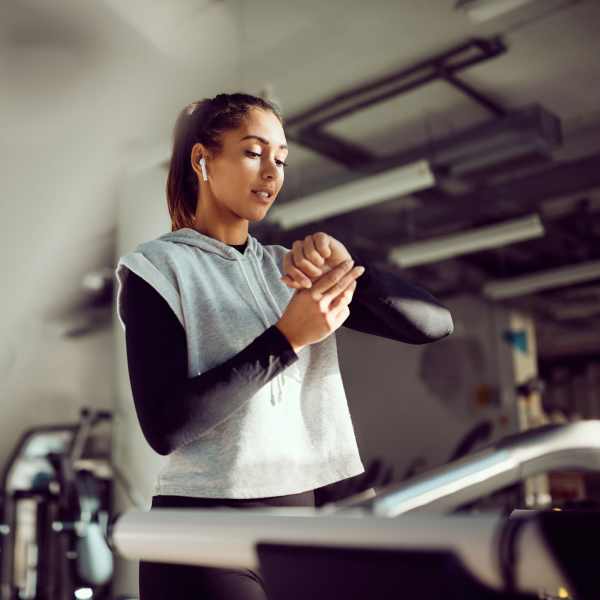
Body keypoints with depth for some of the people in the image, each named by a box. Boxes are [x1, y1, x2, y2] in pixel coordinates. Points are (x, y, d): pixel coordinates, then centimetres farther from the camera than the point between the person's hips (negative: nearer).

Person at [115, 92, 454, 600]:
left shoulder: (288, 268, 7)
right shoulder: (156, 268, -5)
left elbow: (434, 324, 0)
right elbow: (165, 425, -16)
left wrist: (349, 269, -16)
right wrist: (287, 338, -20)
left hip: (300, 521, 5)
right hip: (205, 532, -4)